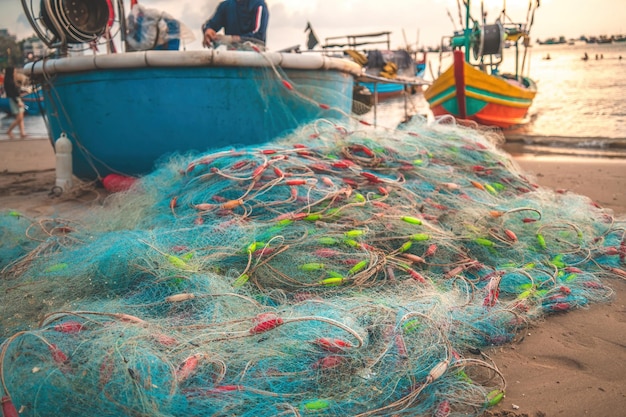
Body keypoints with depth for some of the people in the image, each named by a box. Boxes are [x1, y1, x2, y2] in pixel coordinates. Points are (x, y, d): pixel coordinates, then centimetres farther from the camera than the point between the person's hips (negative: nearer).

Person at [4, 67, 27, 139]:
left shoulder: (12, 81, 12)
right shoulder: (8, 82, -14)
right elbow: (11, 94, -18)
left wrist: (20, 101, 15)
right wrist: (18, 102, -20)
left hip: (18, 100, 9)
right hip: (14, 100, -9)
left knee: (21, 118, 4)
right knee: (19, 118, -10)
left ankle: (22, 133, 0)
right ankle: (9, 131, 4)